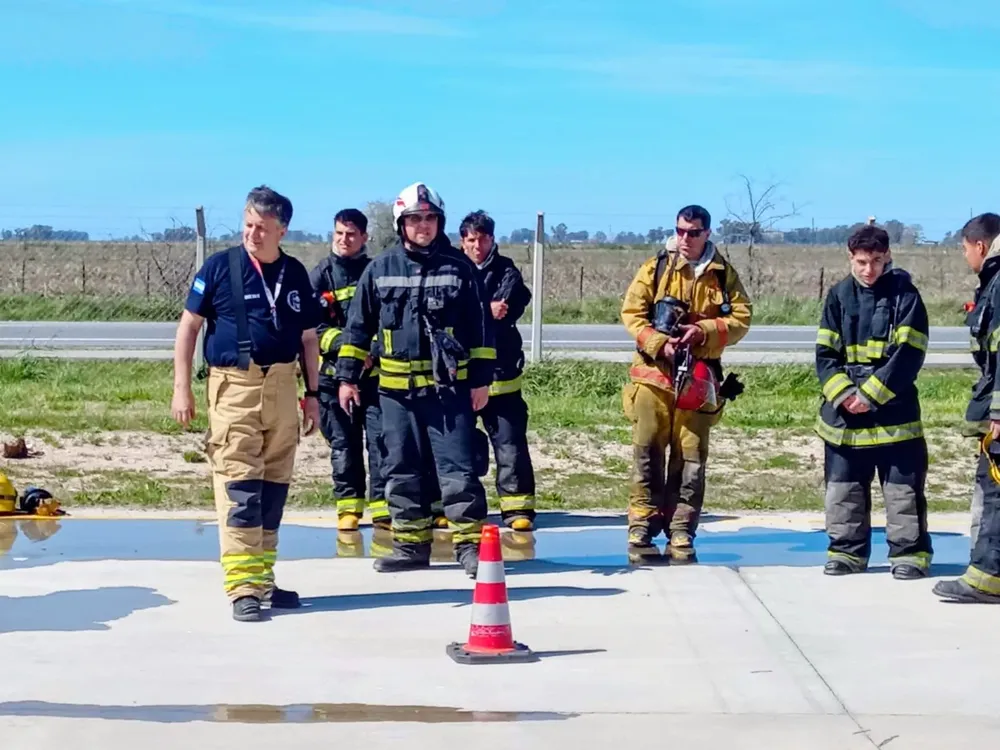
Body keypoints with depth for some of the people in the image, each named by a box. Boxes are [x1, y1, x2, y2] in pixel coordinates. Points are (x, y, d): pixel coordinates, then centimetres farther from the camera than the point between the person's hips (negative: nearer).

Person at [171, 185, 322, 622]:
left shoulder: (295, 274, 8)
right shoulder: (220, 267, -2)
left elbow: (308, 338, 16)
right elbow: (189, 325, 1)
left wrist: (312, 394, 14)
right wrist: (181, 387, -5)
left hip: (283, 385, 4)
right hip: (233, 385, -4)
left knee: (274, 487, 9)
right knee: (238, 484, -9)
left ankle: (262, 577, 20)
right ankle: (243, 587, -8)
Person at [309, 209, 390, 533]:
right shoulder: (321, 275, 3)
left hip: (375, 371, 0)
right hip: (334, 372, 0)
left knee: (380, 437, -5)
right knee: (343, 443, 5)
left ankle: (382, 505, 0)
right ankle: (348, 506, 15)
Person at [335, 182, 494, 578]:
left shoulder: (459, 268, 1)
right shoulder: (379, 270, 6)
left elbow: (479, 327, 4)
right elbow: (358, 326, 11)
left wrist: (482, 379, 0)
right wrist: (347, 376, 8)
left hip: (450, 386, -2)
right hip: (396, 389, 3)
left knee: (458, 469, -4)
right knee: (402, 470, 8)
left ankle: (469, 544, 1)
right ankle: (411, 544, 18)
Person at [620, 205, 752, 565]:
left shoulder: (724, 274, 7)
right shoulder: (655, 268, 3)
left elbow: (741, 318, 2)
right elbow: (631, 311, -1)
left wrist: (704, 331, -14)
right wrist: (657, 343, -16)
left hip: (698, 377, 1)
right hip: (654, 372, -1)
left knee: (690, 458, 3)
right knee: (647, 452, -5)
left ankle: (680, 535, 9)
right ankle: (641, 530, -1)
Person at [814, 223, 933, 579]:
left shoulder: (904, 293, -4)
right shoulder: (839, 295, 6)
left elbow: (909, 354, -11)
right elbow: (825, 353, 3)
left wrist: (870, 394, -16)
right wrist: (843, 394, -12)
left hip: (893, 410, -3)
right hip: (844, 410, 4)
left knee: (903, 488, 1)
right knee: (843, 488, 10)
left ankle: (910, 552, 10)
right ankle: (847, 551, 20)